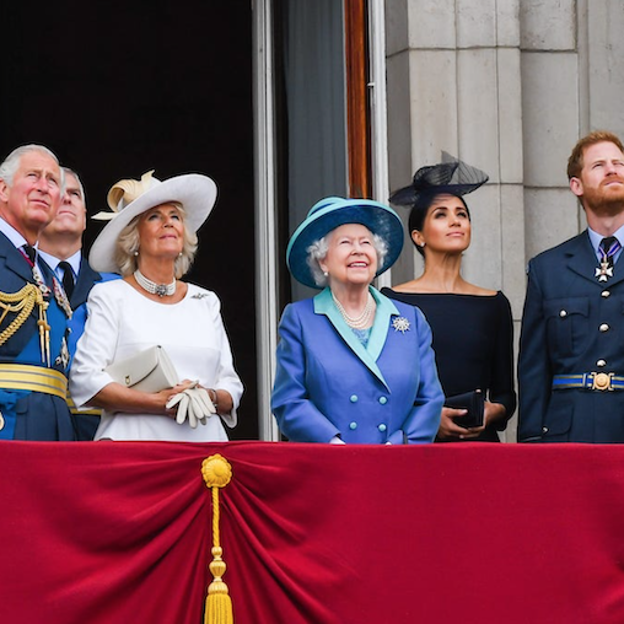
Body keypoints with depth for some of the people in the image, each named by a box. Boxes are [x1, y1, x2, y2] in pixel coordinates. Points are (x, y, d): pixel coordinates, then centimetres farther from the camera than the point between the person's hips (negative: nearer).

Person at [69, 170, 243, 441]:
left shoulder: (206, 301, 19)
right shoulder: (110, 296, 7)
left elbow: (232, 386, 18)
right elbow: (84, 381, -4)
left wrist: (211, 398, -5)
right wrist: (158, 402, -12)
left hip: (204, 440, 4)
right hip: (135, 442, -3)